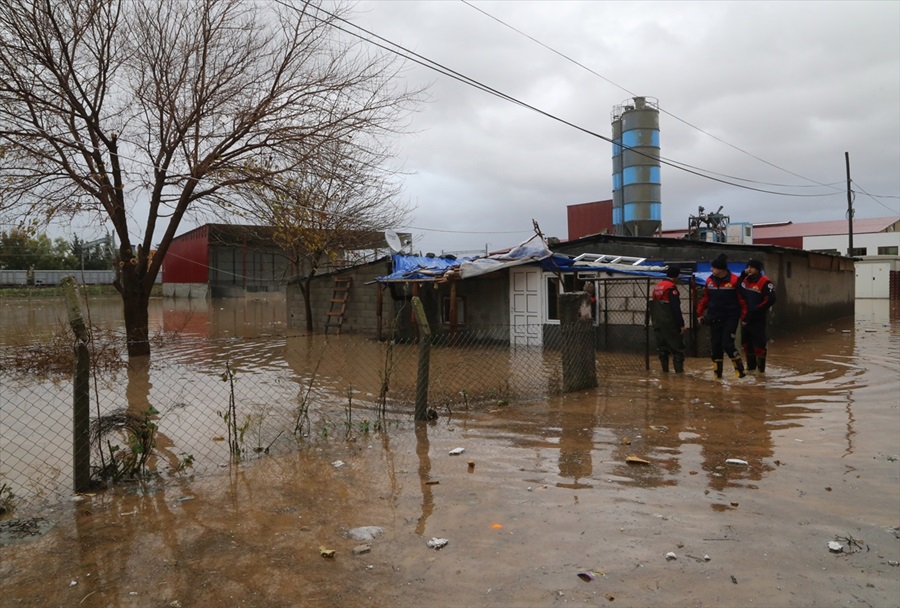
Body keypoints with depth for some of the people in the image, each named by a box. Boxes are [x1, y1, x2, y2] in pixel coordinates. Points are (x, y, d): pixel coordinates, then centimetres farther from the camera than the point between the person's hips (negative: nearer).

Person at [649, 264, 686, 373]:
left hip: (658, 323, 8)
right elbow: (675, 308, -18)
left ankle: (665, 370, 14)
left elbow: (652, 306, 16)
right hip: (670, 324, -8)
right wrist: (681, 324, -15)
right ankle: (679, 371, -8)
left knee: (662, 347, 11)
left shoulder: (657, 287, 12)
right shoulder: (672, 287, -12)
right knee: (677, 347, -4)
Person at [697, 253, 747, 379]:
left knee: (727, 345, -12)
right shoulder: (709, 280, 1)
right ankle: (717, 373, 18)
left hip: (731, 318, -5)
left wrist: (744, 316, -8)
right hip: (714, 318, 5)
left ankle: (740, 370, 5)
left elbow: (742, 299, -8)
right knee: (715, 346, 5)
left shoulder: (734, 280, -13)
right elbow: (705, 298, 12)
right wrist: (700, 314, 12)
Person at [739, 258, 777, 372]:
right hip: (745, 317, 7)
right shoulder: (745, 280, 11)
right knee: (746, 342, 14)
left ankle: (761, 368, 8)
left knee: (759, 343, -3)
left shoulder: (764, 282, -13)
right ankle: (751, 366, 27)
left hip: (758, 319, -7)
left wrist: (757, 309, -19)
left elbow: (770, 299, -19)